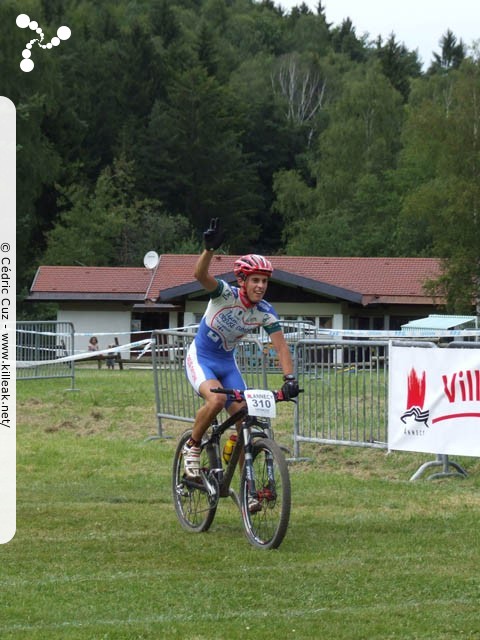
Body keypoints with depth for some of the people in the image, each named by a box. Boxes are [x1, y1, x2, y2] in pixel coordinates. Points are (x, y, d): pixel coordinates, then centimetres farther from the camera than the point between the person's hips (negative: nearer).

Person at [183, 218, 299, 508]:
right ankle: (192, 447, -7)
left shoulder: (266, 312, -12)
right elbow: (200, 275, -42)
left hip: (227, 362, 5)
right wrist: (210, 248, -61)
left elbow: (281, 346, -17)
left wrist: (290, 379, -32)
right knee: (216, 399, -34)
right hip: (200, 358, -5)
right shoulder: (226, 295, -24)